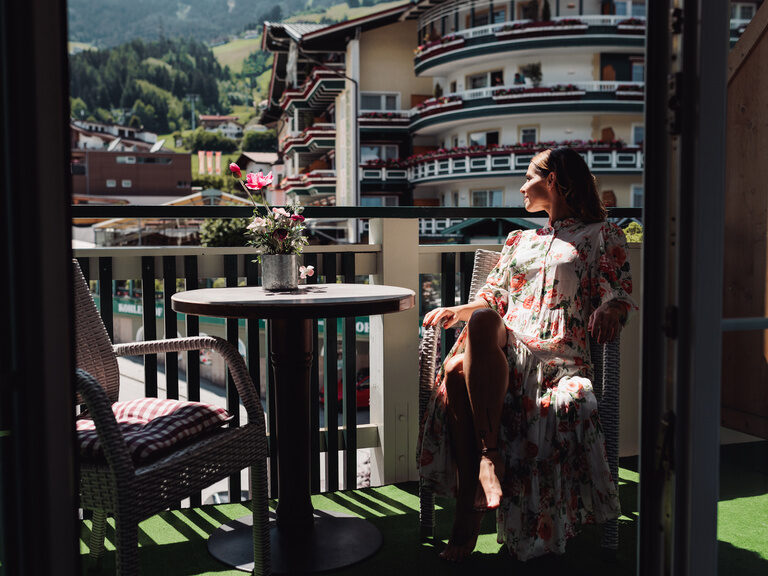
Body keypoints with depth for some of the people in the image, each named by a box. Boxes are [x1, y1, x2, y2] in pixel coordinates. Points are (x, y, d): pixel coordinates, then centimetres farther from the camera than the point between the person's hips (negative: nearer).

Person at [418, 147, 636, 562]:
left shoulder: (603, 236, 19)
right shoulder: (519, 241, 33)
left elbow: (619, 294, 6)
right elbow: (491, 299, 28)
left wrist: (611, 309, -18)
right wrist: (458, 310, 6)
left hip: (561, 362, -4)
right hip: (504, 354, 4)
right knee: (456, 371, -35)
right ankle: (468, 506, -31)